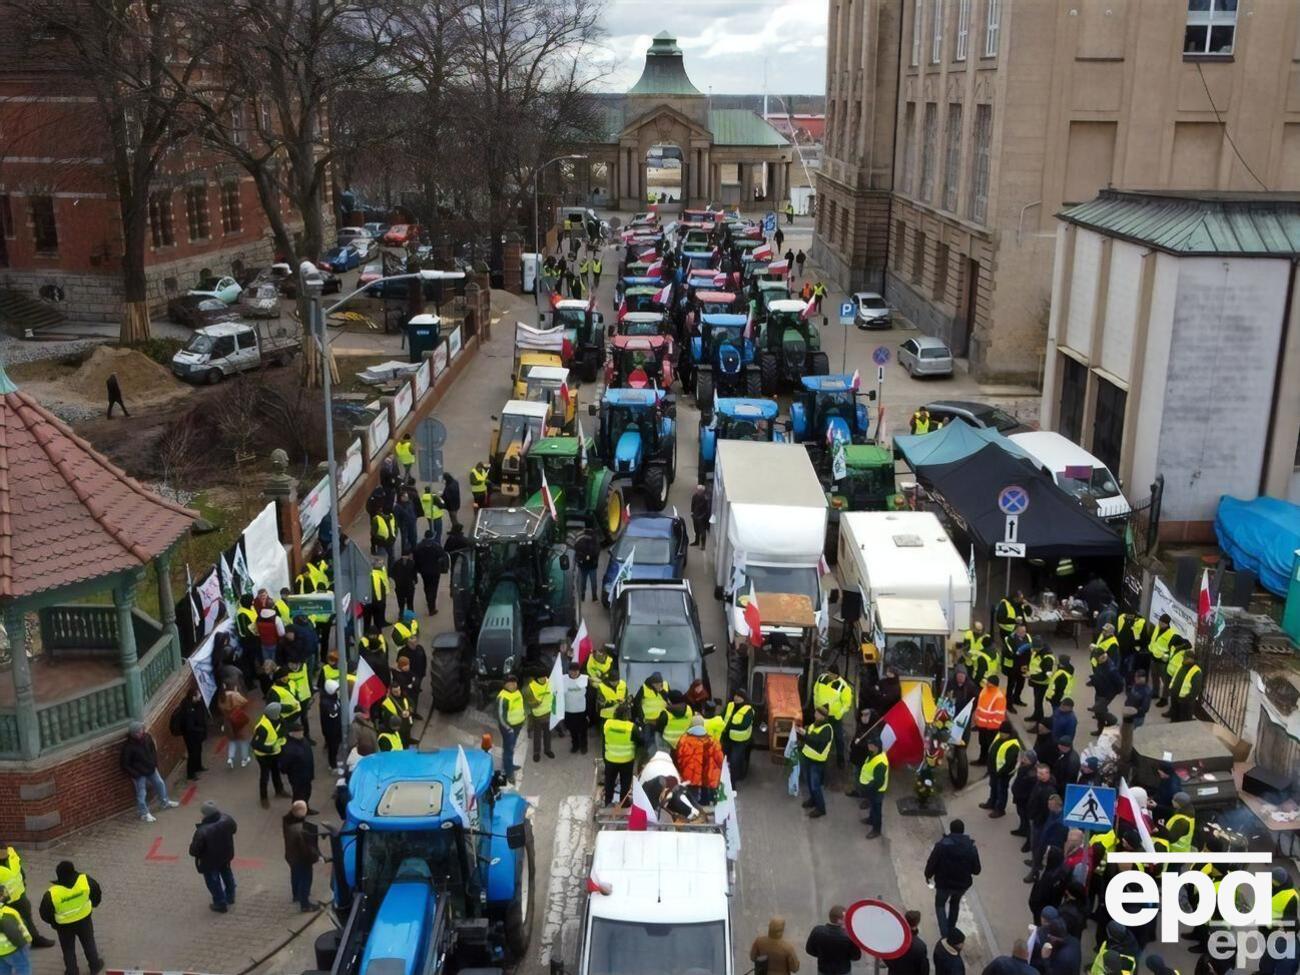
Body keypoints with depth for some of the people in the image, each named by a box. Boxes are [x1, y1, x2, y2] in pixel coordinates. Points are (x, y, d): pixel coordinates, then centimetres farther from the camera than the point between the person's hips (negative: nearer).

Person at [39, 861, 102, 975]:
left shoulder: (52, 893, -32)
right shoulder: (85, 880, -27)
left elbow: (45, 914, -16)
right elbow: (97, 893, -7)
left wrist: (53, 922, 6)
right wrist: (93, 904, 15)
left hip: (64, 925, -2)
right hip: (84, 919, 2)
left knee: (68, 949, 24)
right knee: (88, 943, 27)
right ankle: (95, 966, 44)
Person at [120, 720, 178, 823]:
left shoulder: (147, 737, -12)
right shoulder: (128, 746, -29)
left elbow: (154, 750, 7)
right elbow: (125, 765, -20)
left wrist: (155, 764, 2)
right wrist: (136, 775, -19)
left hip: (151, 769, 6)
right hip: (139, 773, -6)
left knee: (160, 784, 20)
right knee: (141, 793, 6)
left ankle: (164, 802, 43)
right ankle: (144, 813, 25)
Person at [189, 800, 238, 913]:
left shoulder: (202, 831, -40)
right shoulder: (227, 820, -24)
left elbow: (194, 851, -27)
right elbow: (234, 829, 0)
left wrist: (192, 846, -5)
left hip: (210, 861, -5)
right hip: (226, 855, 5)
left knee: (213, 882, 20)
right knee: (227, 875, 30)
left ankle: (220, 904, 36)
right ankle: (230, 897, 50)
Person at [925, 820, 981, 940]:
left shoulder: (941, 845, -21)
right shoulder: (971, 847, -14)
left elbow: (931, 863, -15)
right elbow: (976, 870, -7)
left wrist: (928, 875, 5)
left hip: (944, 883, -2)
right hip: (963, 884, 2)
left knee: (940, 905, 22)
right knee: (955, 904, 31)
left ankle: (945, 934, 8)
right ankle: (951, 929, 43)